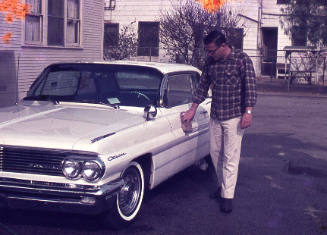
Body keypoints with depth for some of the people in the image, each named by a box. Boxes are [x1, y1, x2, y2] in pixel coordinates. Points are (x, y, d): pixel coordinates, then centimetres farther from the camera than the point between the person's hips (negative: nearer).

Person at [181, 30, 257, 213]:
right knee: (216, 153, 11)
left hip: (234, 117, -6)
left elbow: (250, 87, -12)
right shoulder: (210, 62, 8)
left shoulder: (242, 59, -8)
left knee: (230, 157, -6)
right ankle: (222, 186, 28)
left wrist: (248, 111, -20)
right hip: (215, 116, 6)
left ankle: (228, 196, -2)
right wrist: (193, 110, 13)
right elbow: (203, 87, 15)